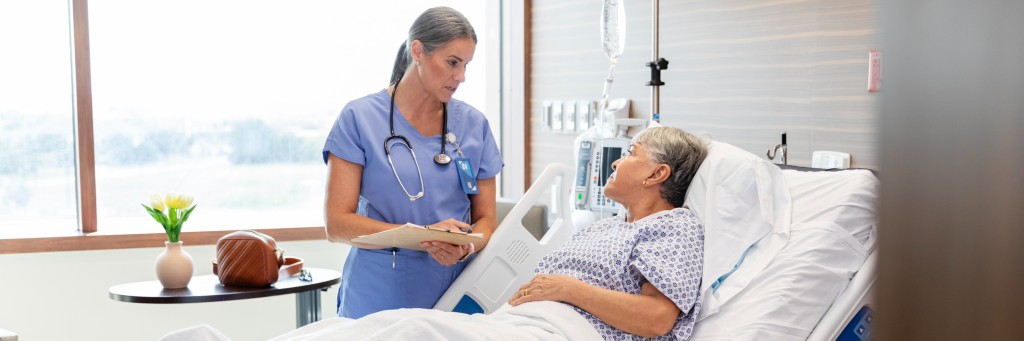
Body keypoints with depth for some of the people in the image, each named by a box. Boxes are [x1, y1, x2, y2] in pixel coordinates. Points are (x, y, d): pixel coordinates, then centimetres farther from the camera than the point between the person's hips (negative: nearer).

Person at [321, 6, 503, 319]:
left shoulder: (474, 125, 3)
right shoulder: (359, 118, -6)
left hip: (455, 298, 3)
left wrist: (466, 248, -17)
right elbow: (336, 225, -10)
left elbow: (485, 219, 6)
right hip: (378, 299, -2)